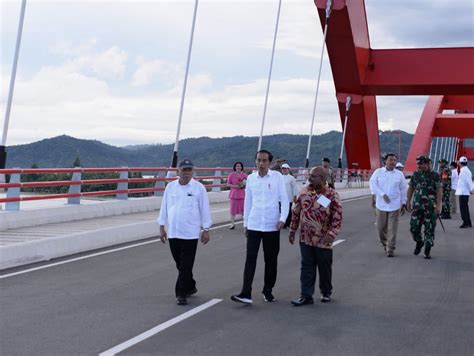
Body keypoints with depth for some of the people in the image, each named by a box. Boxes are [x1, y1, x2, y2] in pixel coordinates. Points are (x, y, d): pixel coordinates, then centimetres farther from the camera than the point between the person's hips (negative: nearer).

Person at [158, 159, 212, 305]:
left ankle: (181, 294, 2)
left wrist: (206, 230, -2)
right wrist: (162, 227, 8)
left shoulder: (199, 188, -4)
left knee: (186, 266, -4)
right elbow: (164, 207, 10)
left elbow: (204, 209, -1)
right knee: (180, 264, 14)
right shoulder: (170, 187, 5)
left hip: (191, 233, -4)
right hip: (173, 233, 4)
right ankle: (190, 287, 32)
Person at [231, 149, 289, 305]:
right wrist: (245, 223, 11)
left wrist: (283, 218, -14)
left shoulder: (277, 176, -3)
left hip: (272, 225, -1)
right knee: (250, 258, -5)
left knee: (271, 259, 9)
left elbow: (284, 199, -3)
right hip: (253, 225, 1)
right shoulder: (251, 178, 4)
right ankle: (246, 293, -7)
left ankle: (268, 290, 24)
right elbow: (248, 201, 10)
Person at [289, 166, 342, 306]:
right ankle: (306, 295, 10)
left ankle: (326, 292, 29)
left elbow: (338, 217, -11)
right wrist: (292, 230, 11)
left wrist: (332, 234, -21)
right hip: (305, 238, 3)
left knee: (324, 268, 11)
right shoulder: (304, 192, 3)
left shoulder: (332, 195, -10)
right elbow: (296, 212, 11)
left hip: (323, 240, -3)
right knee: (307, 268, 5)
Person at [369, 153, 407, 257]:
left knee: (392, 228, -4)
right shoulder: (378, 172, 1)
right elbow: (373, 184, -7)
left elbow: (403, 190, 10)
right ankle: (385, 243, 33)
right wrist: (383, 194, -17)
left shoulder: (399, 174, 5)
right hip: (381, 204, 0)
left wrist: (404, 204, 8)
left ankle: (390, 249, 2)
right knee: (381, 227, 7)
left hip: (395, 205, 0)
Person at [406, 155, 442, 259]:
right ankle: (419, 242, 29)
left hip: (430, 207, -3)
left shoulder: (435, 175, -6)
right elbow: (410, 188, 14)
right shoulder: (415, 175, 7)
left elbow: (439, 191, -9)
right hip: (417, 206, 3)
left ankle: (427, 251, 9)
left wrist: (438, 205, -16)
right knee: (414, 227, 2)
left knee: (429, 229, 0)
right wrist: (408, 202, 9)